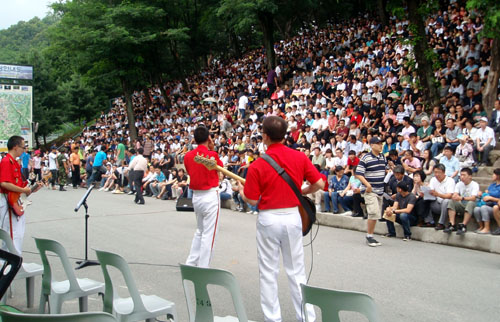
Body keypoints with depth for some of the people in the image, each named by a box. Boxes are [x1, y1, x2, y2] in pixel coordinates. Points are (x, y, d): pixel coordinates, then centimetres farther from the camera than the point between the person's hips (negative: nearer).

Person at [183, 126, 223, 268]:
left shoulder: (188, 156, 1)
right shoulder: (212, 155, -13)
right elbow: (221, 167, 5)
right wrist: (212, 149, 7)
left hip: (196, 196, 6)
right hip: (211, 196, -6)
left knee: (199, 231, 21)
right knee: (209, 234, 0)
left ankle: (190, 263, 24)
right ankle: (202, 269, 3)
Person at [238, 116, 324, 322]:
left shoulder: (257, 165, -12)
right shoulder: (300, 157, -3)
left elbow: (252, 200, -8)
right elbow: (319, 184, -1)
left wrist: (240, 190, 13)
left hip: (268, 219, -3)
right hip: (292, 217, 3)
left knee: (268, 272, 9)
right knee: (296, 271, 13)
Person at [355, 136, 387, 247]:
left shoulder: (383, 157, 12)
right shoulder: (366, 158, -11)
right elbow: (358, 174, -14)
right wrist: (367, 184, -24)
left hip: (380, 191, 7)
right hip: (370, 191, -7)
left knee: (376, 215, 11)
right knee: (374, 213, -16)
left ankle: (370, 236, 21)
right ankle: (369, 236, -2)